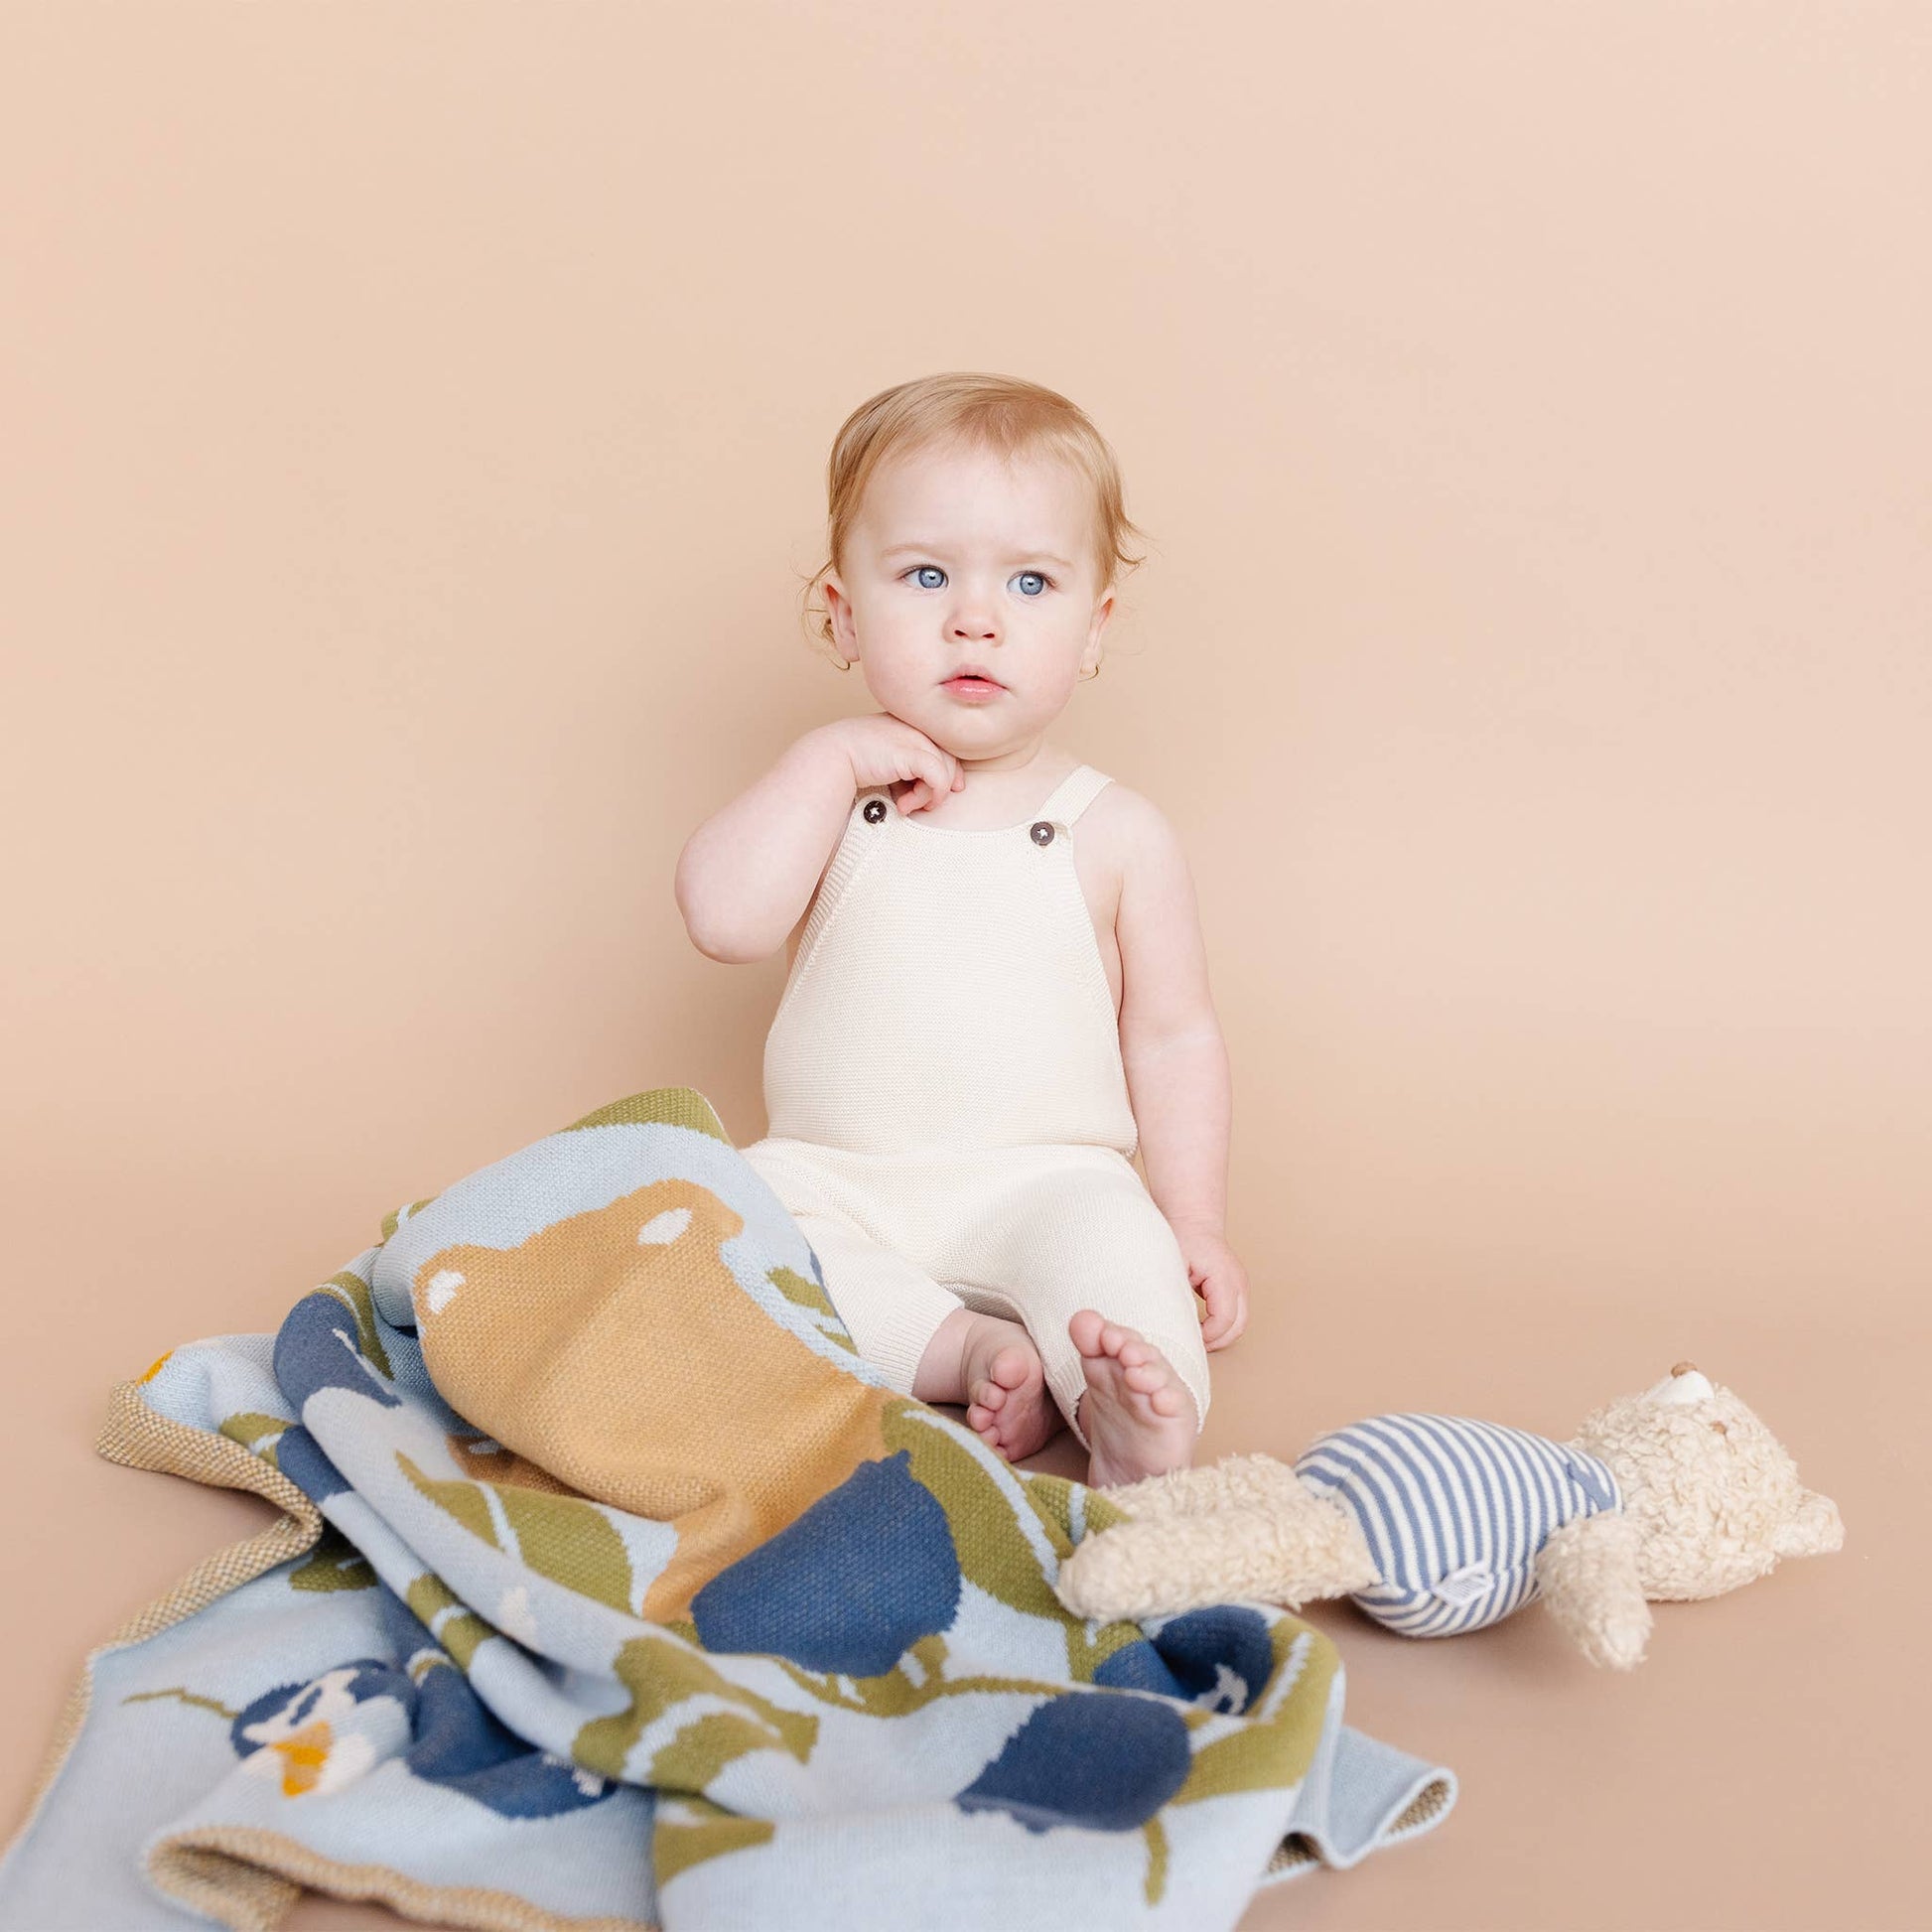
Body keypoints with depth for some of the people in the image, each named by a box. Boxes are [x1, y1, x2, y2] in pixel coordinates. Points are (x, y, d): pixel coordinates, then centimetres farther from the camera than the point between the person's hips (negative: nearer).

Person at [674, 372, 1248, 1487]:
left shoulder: (1116, 834, 2)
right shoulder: (828, 801, 5)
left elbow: (1173, 1034, 6)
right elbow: (723, 919, -13)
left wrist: (1194, 1224, -1)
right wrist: (828, 763, -14)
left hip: (1042, 1183, -2)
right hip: (836, 1179, 2)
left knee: (1107, 1238, -32)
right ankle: (974, 1352, -29)